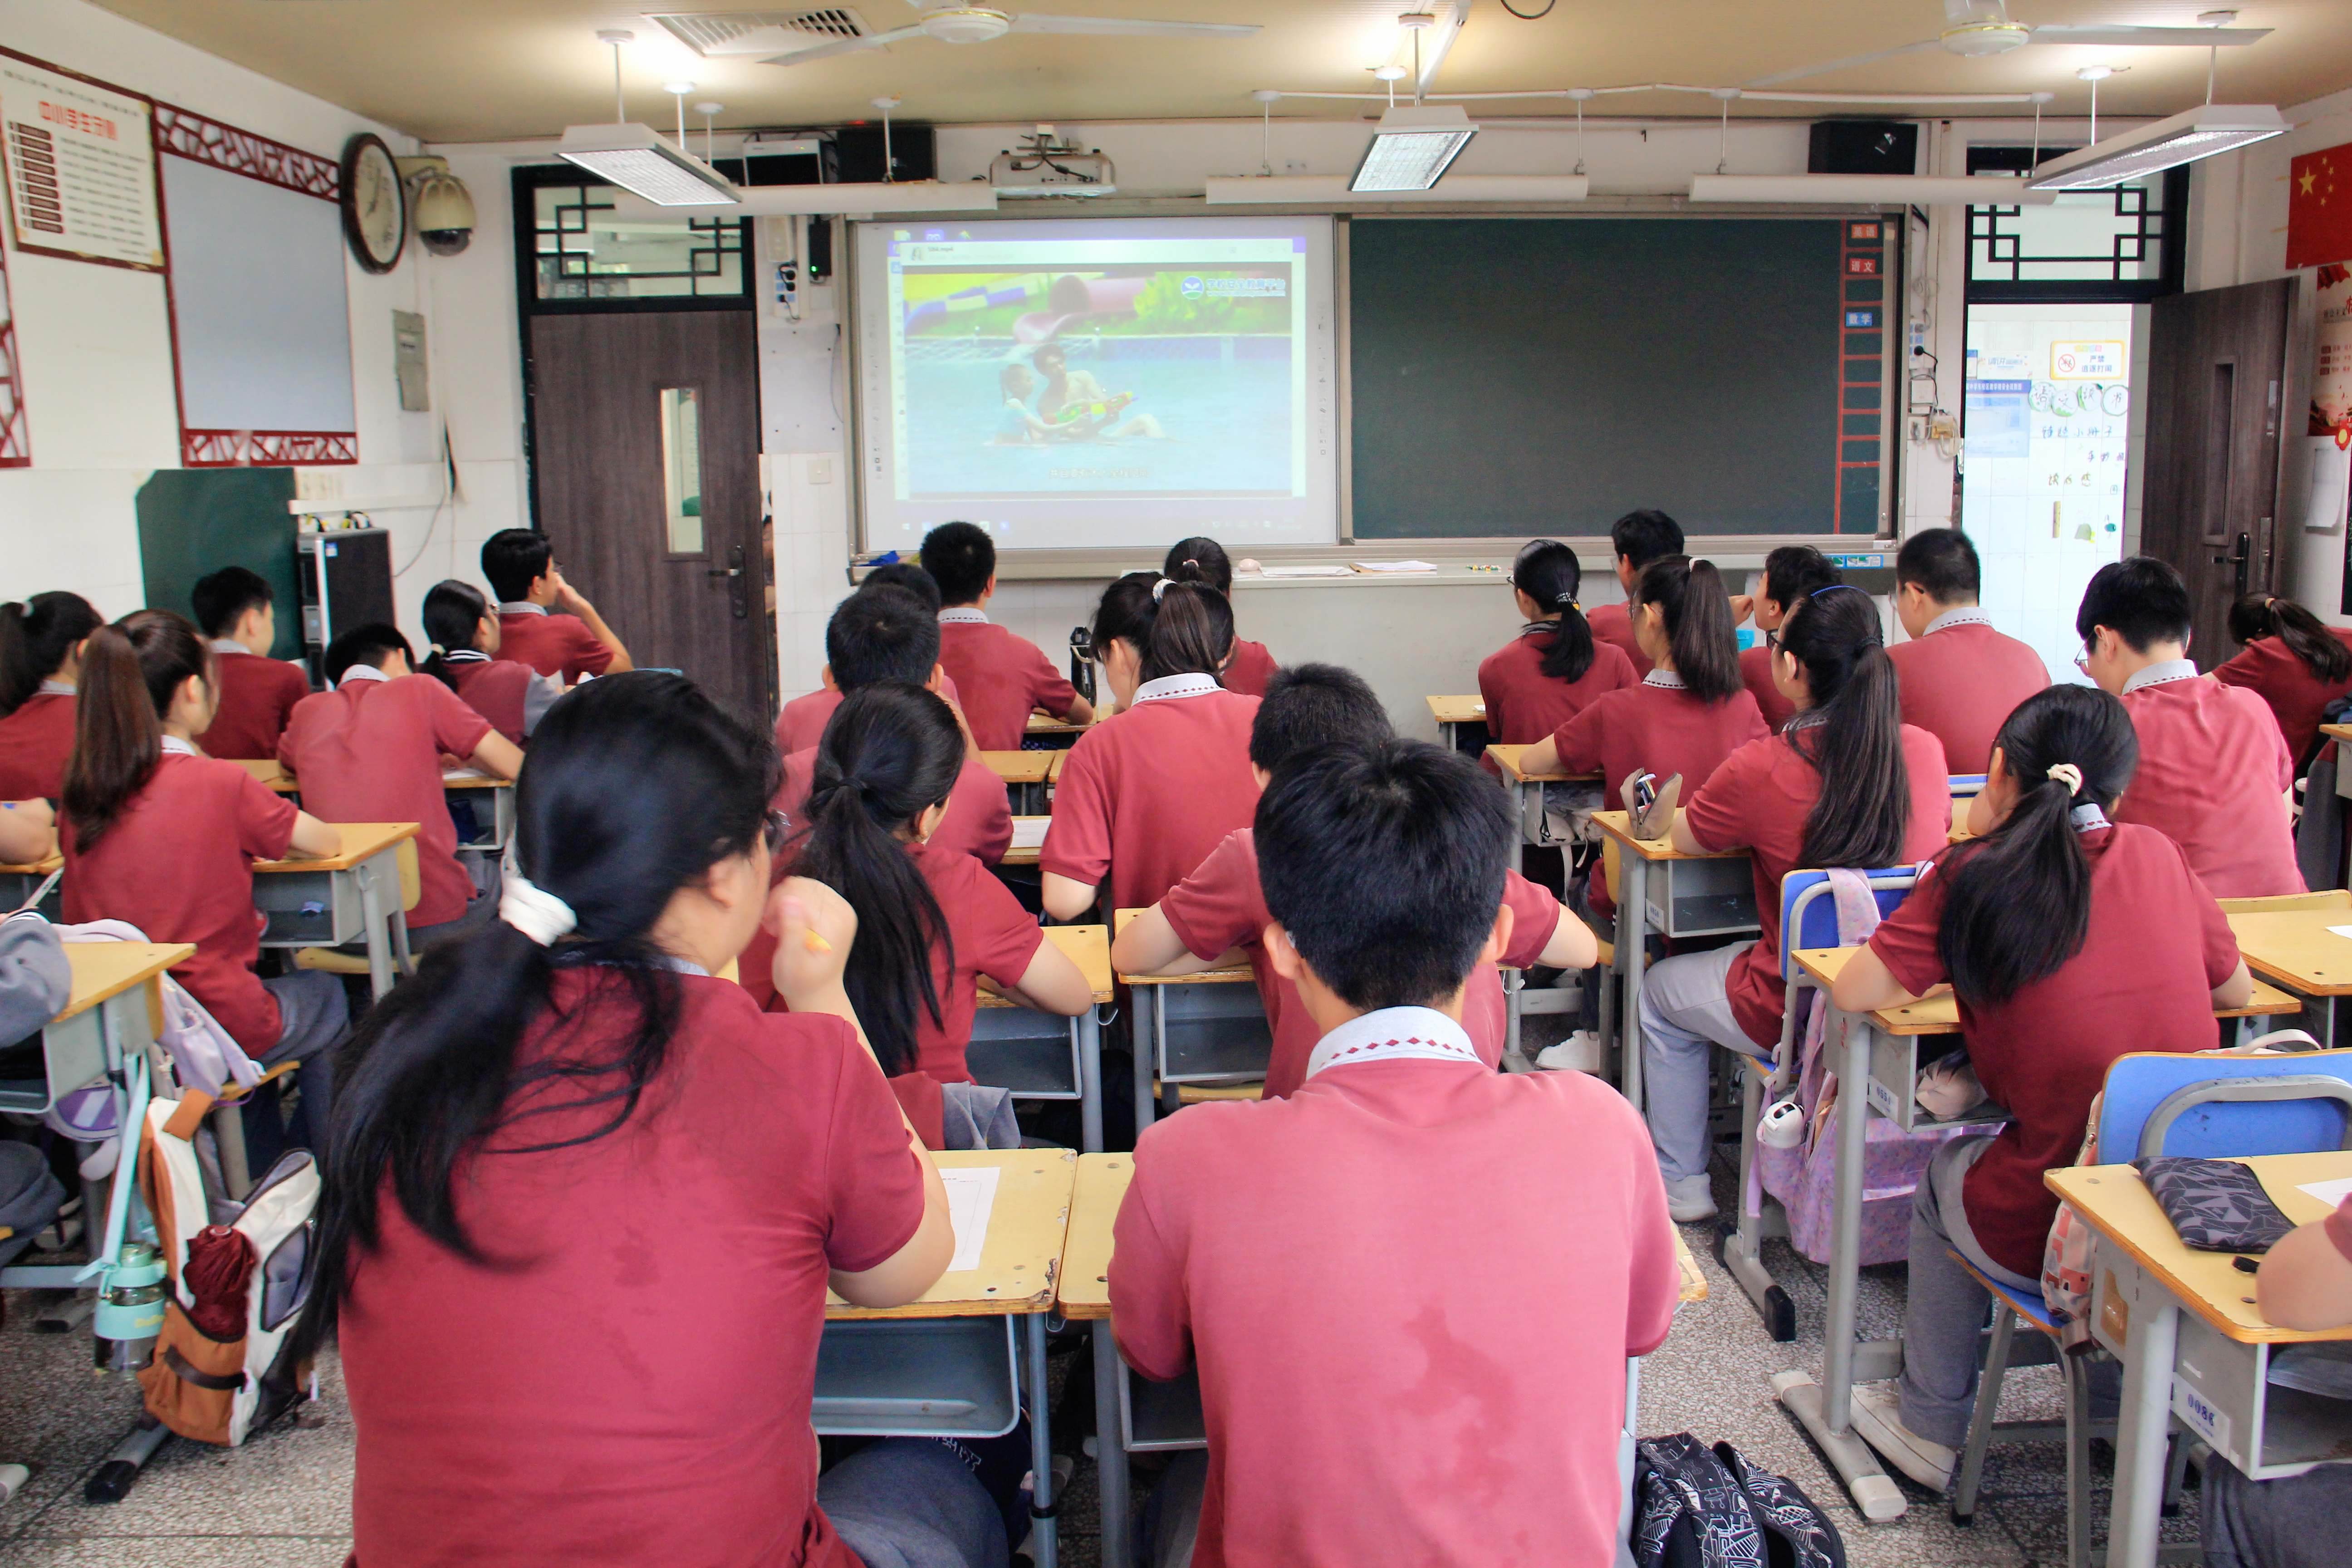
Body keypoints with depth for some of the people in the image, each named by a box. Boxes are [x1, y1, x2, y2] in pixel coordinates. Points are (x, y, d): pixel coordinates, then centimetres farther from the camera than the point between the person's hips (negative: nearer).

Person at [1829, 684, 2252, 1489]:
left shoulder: (1975, 876, -9)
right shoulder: (2158, 856, 3)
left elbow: (1853, 992, -8)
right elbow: (2237, 988, 15)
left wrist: (1953, 969, 10)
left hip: (2047, 1239, -4)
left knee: (1945, 1175, 29)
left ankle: (1930, 1427, 41)